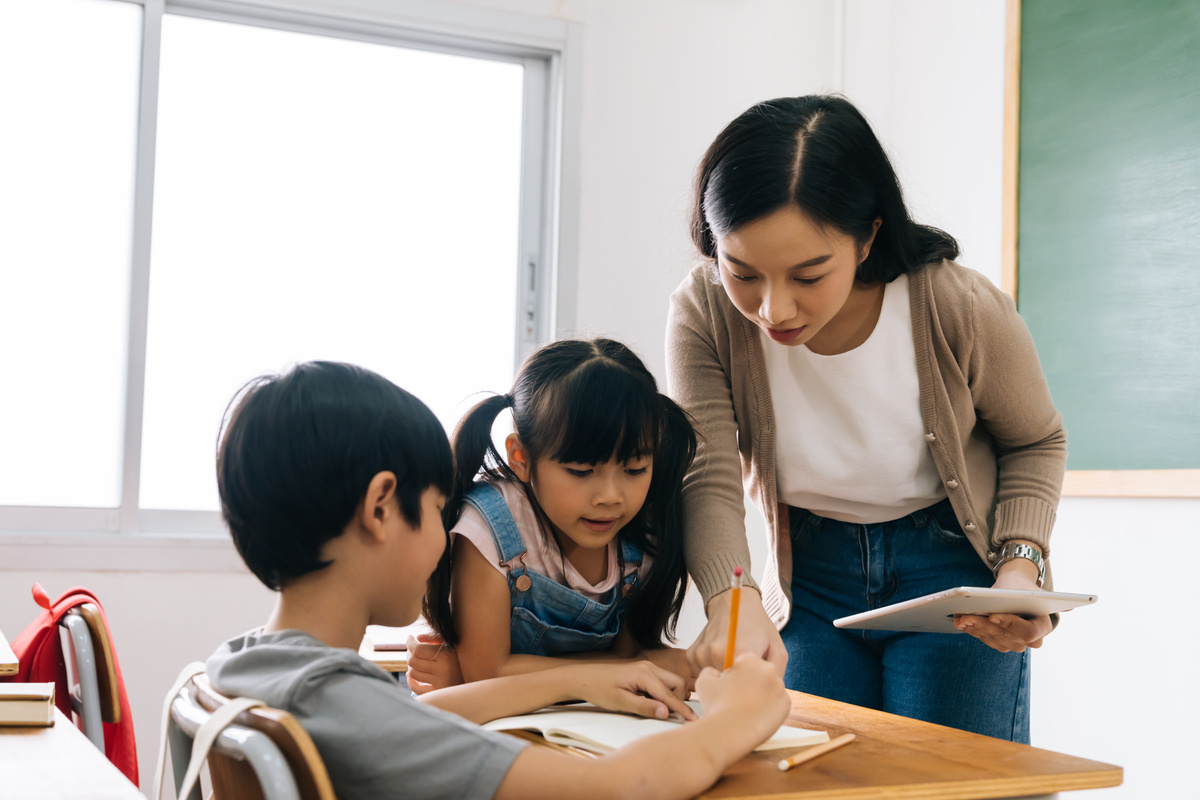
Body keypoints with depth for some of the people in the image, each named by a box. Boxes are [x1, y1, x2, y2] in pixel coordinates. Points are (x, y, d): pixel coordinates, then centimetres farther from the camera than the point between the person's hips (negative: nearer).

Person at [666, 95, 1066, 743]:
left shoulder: (962, 311, -23)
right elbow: (708, 479, -26)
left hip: (953, 567, -1)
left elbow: (1035, 443, -4)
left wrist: (1021, 566, -20)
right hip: (810, 567, 2)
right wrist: (731, 602, -47)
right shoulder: (704, 314, -20)